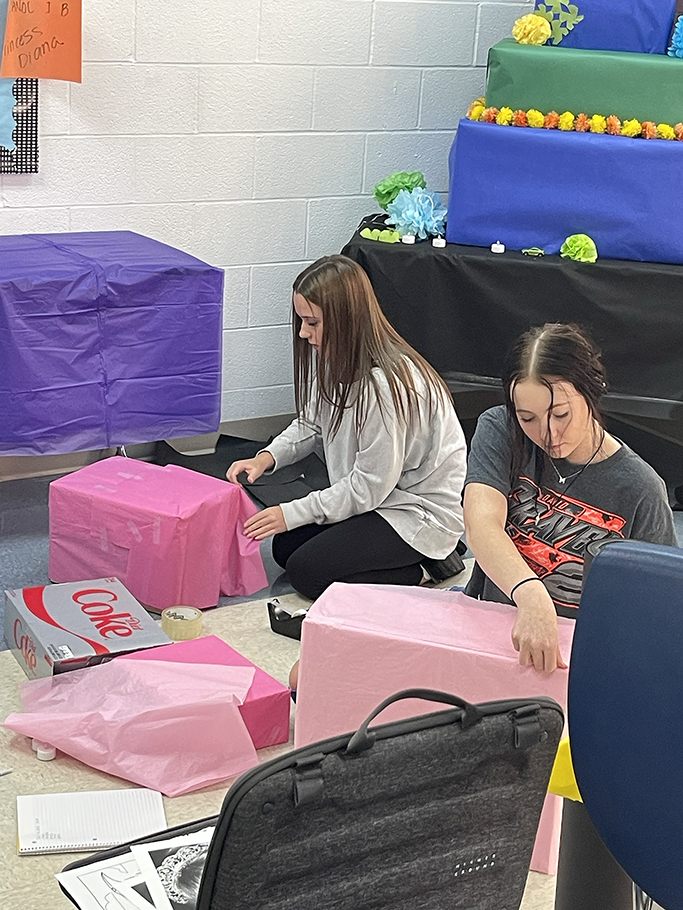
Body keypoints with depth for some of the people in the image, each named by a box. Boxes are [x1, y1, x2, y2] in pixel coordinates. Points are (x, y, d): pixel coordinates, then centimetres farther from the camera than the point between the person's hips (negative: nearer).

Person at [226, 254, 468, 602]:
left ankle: (420, 571, -1)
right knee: (285, 547, 7)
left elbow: (371, 485, -25)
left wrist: (292, 514, -18)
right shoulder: (333, 359, -4)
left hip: (420, 511, -10)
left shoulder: (387, 384, -31)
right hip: (373, 492, 10)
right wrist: (268, 457, -10)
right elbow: (311, 424, 10)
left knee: (307, 570, -14)